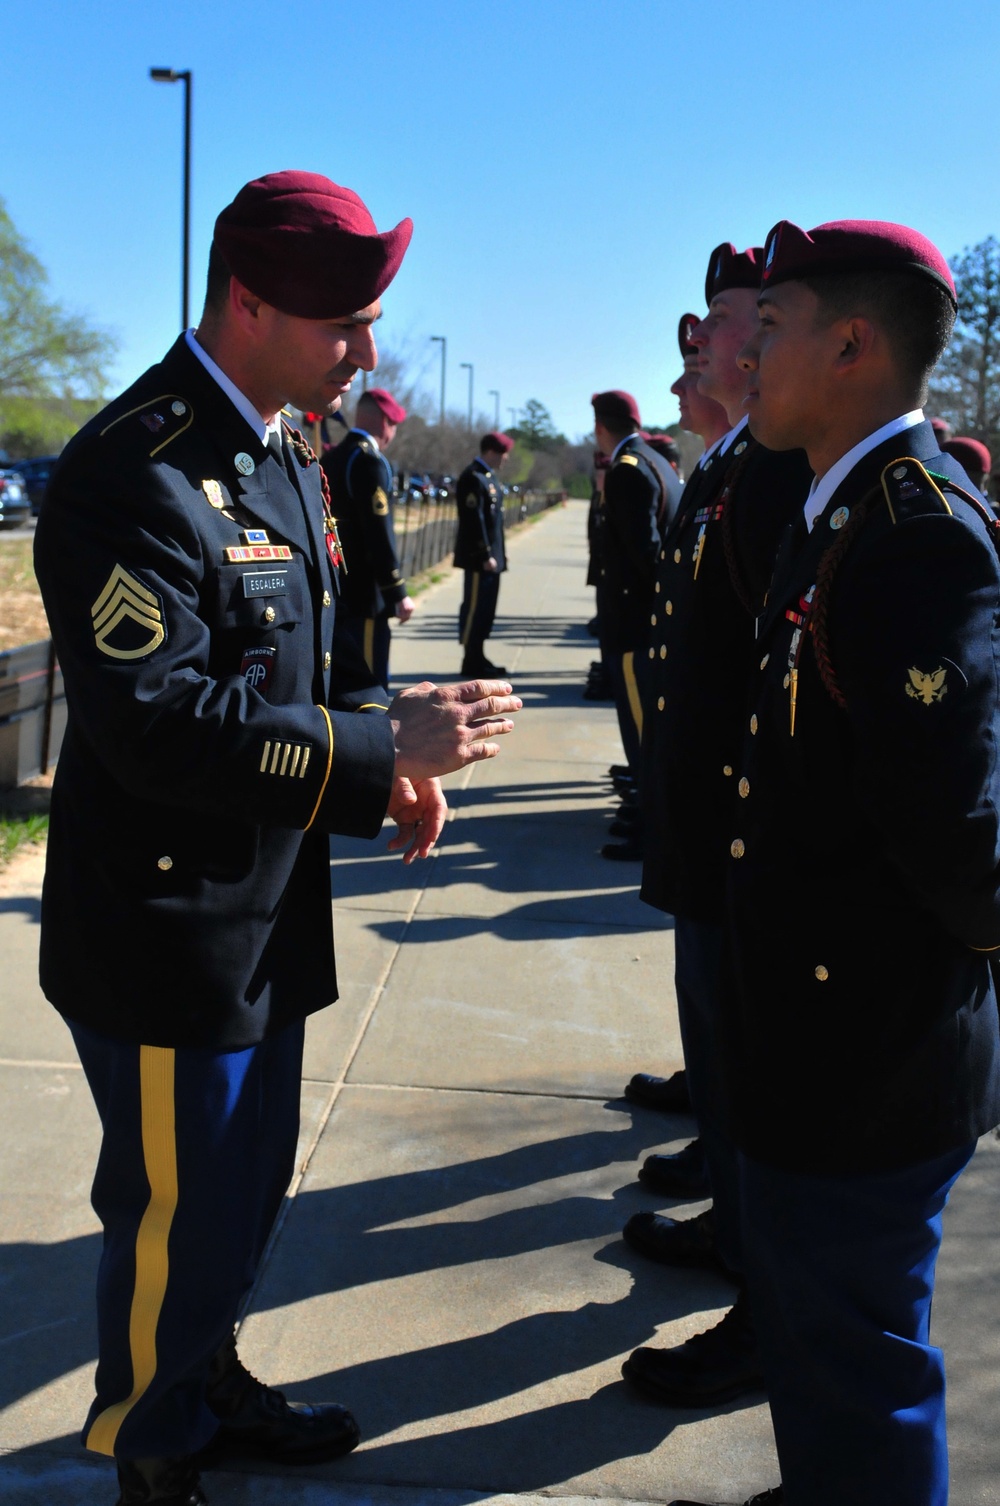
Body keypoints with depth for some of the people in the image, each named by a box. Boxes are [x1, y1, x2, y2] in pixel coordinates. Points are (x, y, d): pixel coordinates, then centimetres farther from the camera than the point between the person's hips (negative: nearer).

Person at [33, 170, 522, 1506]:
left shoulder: (284, 455, 9)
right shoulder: (136, 471, -22)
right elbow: (159, 723, -28)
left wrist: (389, 753, -1)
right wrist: (382, 747, -27)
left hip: (265, 913, 9)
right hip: (168, 933, -9)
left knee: (247, 1185, 24)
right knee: (176, 1218, 9)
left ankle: (212, 1383, 47)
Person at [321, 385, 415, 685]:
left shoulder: (330, 460, 13)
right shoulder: (370, 462, -15)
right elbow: (380, 534, -19)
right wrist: (398, 593, -15)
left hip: (330, 593, 9)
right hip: (363, 596, -9)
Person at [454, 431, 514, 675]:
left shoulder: (488, 476, 15)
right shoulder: (473, 477, -15)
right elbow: (474, 520, -20)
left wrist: (498, 551, 17)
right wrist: (485, 555, -21)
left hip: (491, 555, 10)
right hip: (479, 557, -10)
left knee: (486, 608, 13)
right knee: (475, 607, -3)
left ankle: (478, 657, 21)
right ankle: (472, 661, 3)